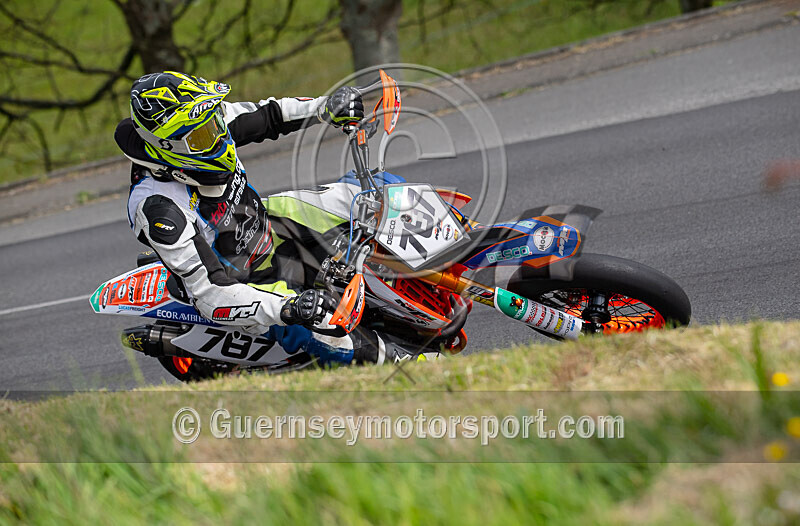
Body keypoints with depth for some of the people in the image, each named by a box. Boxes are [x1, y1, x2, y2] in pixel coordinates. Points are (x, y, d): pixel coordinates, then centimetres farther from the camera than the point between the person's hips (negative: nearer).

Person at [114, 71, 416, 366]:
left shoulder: (203, 127, -16)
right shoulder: (159, 210, -37)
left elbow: (264, 116, 4)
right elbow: (210, 294, -39)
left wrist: (324, 107, -13)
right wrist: (287, 308, -50)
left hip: (270, 231, 8)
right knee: (329, 334, -31)